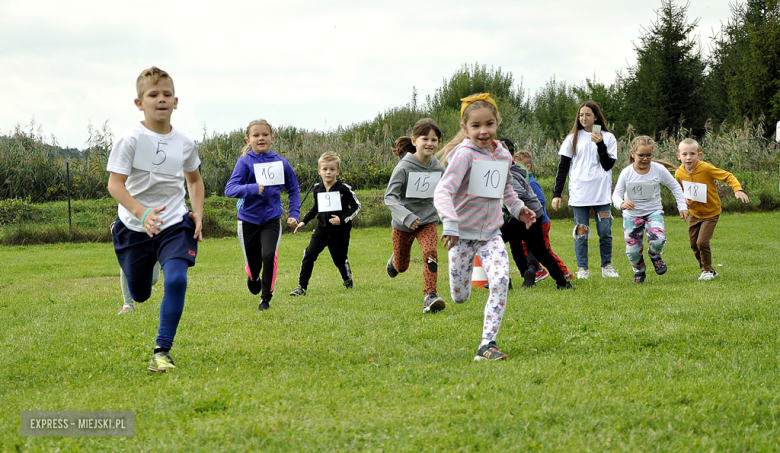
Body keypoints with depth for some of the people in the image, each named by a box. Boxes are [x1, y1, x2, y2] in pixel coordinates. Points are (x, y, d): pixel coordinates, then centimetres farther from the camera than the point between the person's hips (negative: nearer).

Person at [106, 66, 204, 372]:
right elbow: (115, 184, -20)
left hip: (175, 224, 2)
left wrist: (198, 214, 3)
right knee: (140, 296, 13)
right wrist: (142, 212, -36)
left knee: (176, 280, -24)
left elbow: (194, 179, 18)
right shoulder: (131, 140, -14)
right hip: (135, 228, -1)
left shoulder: (185, 142, -1)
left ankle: (162, 351, -14)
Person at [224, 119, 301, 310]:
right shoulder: (245, 162, -10)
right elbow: (229, 189, -22)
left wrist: (294, 214, 3)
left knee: (269, 255, -21)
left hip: (272, 218, 1)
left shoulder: (281, 163, -2)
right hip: (249, 219, -1)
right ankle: (253, 278, 49)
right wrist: (252, 188, -37)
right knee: (253, 263, 10)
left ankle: (266, 298, -5)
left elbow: (293, 189, 13)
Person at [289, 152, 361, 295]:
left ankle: (348, 280, 39)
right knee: (309, 254, -11)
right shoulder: (317, 189, 3)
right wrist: (304, 221, 17)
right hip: (322, 229, 3)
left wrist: (342, 219, -19)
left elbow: (357, 207, -8)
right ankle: (302, 287, -7)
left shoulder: (344, 189, -12)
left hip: (340, 231, -3)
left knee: (339, 258, 7)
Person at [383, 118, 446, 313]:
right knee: (401, 267, 15)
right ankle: (394, 260, 52)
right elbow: (390, 197, -22)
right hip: (403, 224, -2)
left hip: (428, 220, 2)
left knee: (431, 253, -26)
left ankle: (430, 297, -28)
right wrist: (406, 216, -33)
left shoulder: (438, 167, -4)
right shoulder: (404, 167, -18)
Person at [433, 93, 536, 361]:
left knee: (501, 280, -21)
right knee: (460, 298, 5)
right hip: (463, 233, -4)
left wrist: (518, 208, 10)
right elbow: (442, 192, -27)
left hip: (491, 233, 4)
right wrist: (450, 223, -42)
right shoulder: (464, 154, -16)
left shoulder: (503, 156, 4)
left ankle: (487, 344, -20)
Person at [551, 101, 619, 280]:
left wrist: (600, 144, -12)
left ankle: (607, 266, 15)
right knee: (581, 233, 0)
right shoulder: (573, 138, 9)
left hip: (602, 194, 0)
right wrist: (556, 193, 3)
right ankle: (582, 268, 8)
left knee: (605, 232, -1)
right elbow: (563, 167, 8)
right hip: (579, 195, 0)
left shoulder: (608, 138, 7)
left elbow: (608, 165, -1)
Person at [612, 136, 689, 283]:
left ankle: (655, 256, 10)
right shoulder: (626, 173, -12)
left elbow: (675, 187, 3)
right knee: (632, 250, -4)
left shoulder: (659, 169, -10)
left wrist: (682, 206, 1)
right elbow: (616, 194, -11)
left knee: (658, 240, -27)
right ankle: (639, 272, 29)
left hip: (654, 212, 0)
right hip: (632, 214, 0)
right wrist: (621, 203, -34)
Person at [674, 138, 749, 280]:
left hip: (710, 213, -5)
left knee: (702, 242, -14)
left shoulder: (706, 168, -24)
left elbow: (728, 176, -19)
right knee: (694, 244, 9)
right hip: (694, 213, 5)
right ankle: (708, 270, 28)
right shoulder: (679, 173, -9)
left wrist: (738, 189, -35)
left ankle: (707, 270, 8)